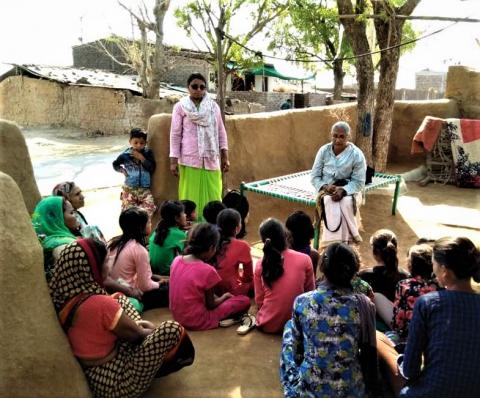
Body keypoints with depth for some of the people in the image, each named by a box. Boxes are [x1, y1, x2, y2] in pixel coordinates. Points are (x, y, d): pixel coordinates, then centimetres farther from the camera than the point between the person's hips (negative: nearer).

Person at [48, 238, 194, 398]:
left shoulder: (63, 298, -6)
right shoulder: (100, 304, -30)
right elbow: (135, 335, -15)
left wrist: (137, 324, 7)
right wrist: (153, 331, 5)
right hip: (111, 381, -9)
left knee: (120, 299, 15)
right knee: (172, 330, -10)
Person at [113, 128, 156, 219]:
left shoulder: (148, 153, -2)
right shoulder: (125, 155, -3)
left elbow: (152, 168, -13)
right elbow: (115, 164, 14)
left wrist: (142, 158, -17)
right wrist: (122, 170, -4)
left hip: (144, 189, 0)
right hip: (129, 188, 0)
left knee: (149, 208, -15)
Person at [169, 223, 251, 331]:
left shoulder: (176, 260, -4)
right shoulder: (208, 271, -23)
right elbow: (210, 305, -12)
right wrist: (224, 297, 8)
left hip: (178, 316, 7)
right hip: (197, 322, -7)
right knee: (245, 301, 0)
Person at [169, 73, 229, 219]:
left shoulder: (213, 106, 9)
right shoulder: (180, 107, 2)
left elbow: (221, 132, 10)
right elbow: (175, 135, 1)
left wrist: (225, 157, 5)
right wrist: (173, 160, -4)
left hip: (211, 158, 2)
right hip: (189, 158, -2)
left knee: (212, 196, 3)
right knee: (191, 196, 1)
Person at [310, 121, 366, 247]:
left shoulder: (357, 154, -9)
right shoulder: (323, 151, -3)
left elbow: (359, 182, -9)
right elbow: (314, 177, 0)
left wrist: (343, 190, -27)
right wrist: (325, 186, -20)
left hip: (349, 190, -1)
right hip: (327, 190, 1)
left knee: (346, 203, -36)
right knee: (330, 202, -34)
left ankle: (344, 241, -24)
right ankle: (333, 242, -35)